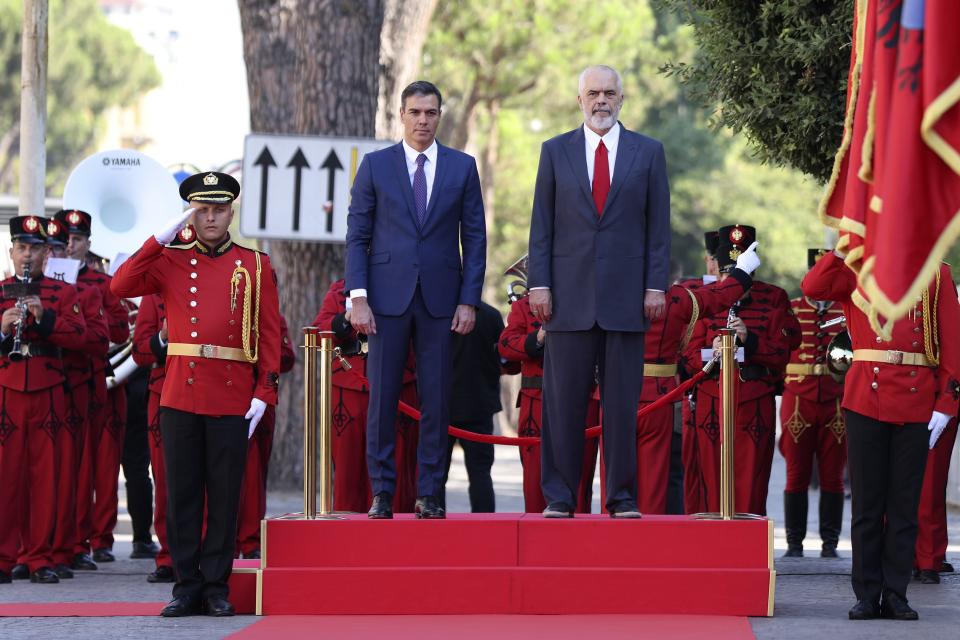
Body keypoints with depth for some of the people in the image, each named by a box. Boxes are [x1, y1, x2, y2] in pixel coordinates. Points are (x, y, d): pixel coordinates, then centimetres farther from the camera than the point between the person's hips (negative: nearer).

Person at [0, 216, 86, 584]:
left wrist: (44, 317, -15)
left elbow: (78, 337, -3)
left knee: (45, 477, 0)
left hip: (47, 397, 0)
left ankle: (41, 559, 5)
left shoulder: (63, 293, 11)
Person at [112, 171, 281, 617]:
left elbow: (270, 334, 4)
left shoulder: (256, 266, 6)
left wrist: (263, 394, -4)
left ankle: (216, 588, 10)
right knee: (182, 494, 3)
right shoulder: (171, 262, 8)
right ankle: (187, 588, 9)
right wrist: (161, 238, -8)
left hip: (233, 399, -1)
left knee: (224, 496, 3)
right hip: (180, 395, 1)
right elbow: (121, 287, -6)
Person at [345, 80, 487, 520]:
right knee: (382, 397, -1)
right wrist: (358, 298, -6)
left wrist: (469, 301, -1)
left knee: (437, 400, 0)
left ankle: (429, 495, 6)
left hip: (440, 299, 1)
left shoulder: (462, 167, 8)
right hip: (388, 296, -1)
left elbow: (474, 237, 7)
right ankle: (381, 492, 5)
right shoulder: (375, 165, 6)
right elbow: (357, 235, 4)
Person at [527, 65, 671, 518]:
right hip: (570, 294, 0)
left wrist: (655, 286, -1)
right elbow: (542, 225, 7)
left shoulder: (648, 153, 8)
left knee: (622, 402, 1)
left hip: (626, 294, 0)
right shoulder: (555, 152, 9)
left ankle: (622, 496, 7)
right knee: (563, 400, 0)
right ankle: (560, 495, 5)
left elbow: (658, 226, 6)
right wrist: (539, 284, -1)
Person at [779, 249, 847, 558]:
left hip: (836, 403, 0)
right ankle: (794, 542, 8)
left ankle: (830, 542, 9)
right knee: (797, 476, 1)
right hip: (798, 401, 0)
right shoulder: (790, 309, 7)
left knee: (832, 476, 2)